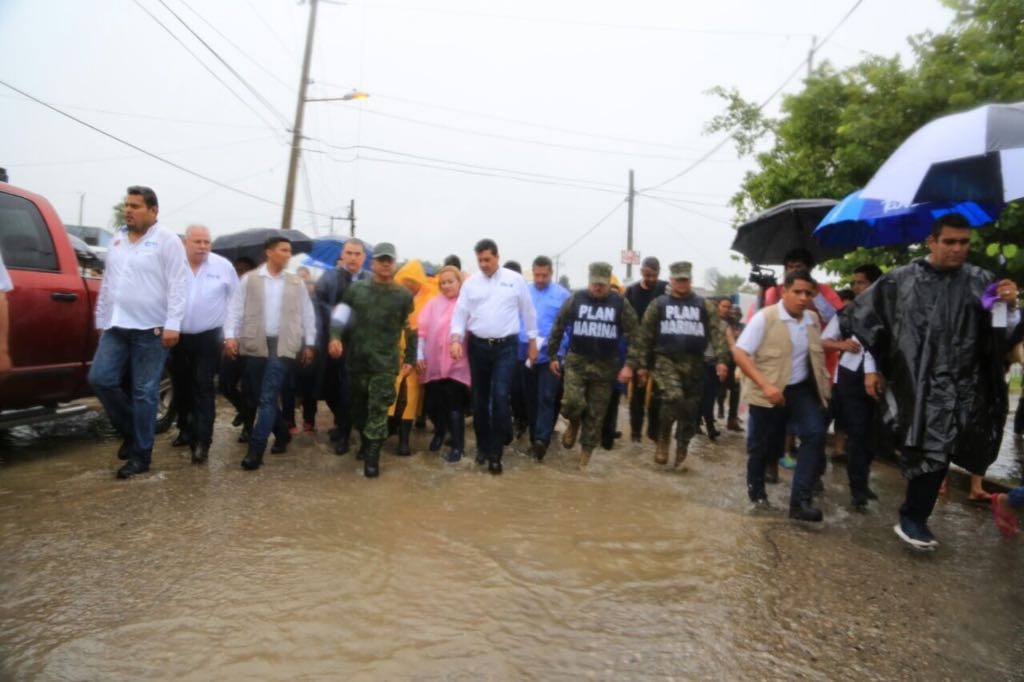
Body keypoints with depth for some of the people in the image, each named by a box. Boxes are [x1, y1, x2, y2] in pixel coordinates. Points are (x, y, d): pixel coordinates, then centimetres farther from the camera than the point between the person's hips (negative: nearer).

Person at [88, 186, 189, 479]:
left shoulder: (166, 240, -7)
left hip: (150, 329, -7)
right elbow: (108, 283, 20)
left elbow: (177, 285, -13)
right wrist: (101, 319, 18)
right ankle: (131, 430, 24)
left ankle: (141, 455, 11)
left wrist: (172, 324, -19)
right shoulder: (118, 239, 15)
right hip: (116, 327, 7)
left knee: (144, 392, 0)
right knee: (100, 379, 1)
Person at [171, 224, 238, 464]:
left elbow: (235, 300, 4)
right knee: (181, 388, 15)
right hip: (177, 337, 2)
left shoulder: (223, 266, -3)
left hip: (208, 337, -2)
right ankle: (188, 429, 35)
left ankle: (202, 442, -7)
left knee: (203, 388, -6)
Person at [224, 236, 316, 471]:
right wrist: (230, 335, -9)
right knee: (257, 397, 9)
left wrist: (309, 343, 7)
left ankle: (256, 449, -8)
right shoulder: (249, 279, 7)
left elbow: (307, 314, 11)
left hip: (283, 346, -1)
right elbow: (235, 309, 3)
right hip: (255, 345, 2)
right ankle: (282, 434, 29)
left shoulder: (297, 283, 10)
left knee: (268, 398, -10)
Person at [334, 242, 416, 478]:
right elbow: (340, 315, 7)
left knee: (378, 410, -4)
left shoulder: (404, 295, 1)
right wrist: (335, 337, -11)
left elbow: (411, 329, 4)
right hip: (356, 360, 3)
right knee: (358, 407, 15)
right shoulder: (356, 289, 5)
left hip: (385, 364, -2)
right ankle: (365, 442, 38)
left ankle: (372, 456, 4)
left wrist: (410, 358, 2)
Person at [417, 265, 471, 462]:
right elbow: (422, 329, 6)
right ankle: (439, 433, 39)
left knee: (454, 405, -3)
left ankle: (457, 446, 11)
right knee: (432, 404, 10)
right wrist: (419, 355, 1)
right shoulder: (433, 303, 8)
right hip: (433, 364, 3)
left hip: (456, 364, -3)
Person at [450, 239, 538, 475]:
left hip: (506, 347, -2)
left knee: (500, 398, -9)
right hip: (477, 346, 2)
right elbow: (460, 313, 1)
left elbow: (528, 312, 6)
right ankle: (482, 446, 26)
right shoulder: (470, 283, 4)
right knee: (479, 399, 10)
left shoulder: (515, 280, 1)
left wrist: (532, 342, 6)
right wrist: (456, 339, -14)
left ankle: (495, 453, 2)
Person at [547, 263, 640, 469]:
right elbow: (558, 327, 5)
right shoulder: (576, 298, -2)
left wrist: (630, 364, -10)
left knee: (595, 415, 5)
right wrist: (552, 356, 4)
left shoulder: (620, 303, -3)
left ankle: (585, 454, 22)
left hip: (605, 366, 0)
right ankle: (574, 424, 19)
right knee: (573, 402, -18)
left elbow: (633, 335, -2)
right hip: (576, 361, 0)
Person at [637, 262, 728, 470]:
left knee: (690, 409, 6)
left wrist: (720, 359, -13)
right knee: (673, 398, -24)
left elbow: (716, 332, 0)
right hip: (665, 360, -2)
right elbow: (646, 335, 7)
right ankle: (663, 439, 0)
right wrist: (644, 364, 5)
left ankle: (682, 451, 23)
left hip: (693, 363, 2)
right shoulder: (658, 304, 6)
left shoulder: (704, 305, 9)